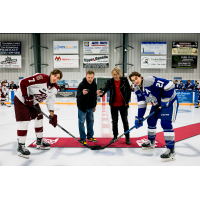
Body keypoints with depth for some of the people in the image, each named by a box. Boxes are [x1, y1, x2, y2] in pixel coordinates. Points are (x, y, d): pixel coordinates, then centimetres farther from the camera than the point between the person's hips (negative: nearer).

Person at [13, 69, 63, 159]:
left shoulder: (55, 87, -6)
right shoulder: (41, 78, -30)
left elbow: (50, 101, -1)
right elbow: (23, 83, -28)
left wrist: (52, 114, -7)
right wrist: (26, 97, -26)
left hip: (33, 102, 8)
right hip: (21, 100, -8)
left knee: (39, 118, 10)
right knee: (24, 121, -12)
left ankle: (40, 141, 25)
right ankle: (21, 147, -2)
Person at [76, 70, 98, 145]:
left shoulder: (94, 84, -2)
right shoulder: (81, 85, -21)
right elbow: (78, 97, -28)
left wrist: (94, 106, 15)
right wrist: (82, 93, -50)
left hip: (90, 107, 6)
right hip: (82, 106, -6)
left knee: (90, 121, 15)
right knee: (81, 122, 1)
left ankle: (90, 136, 32)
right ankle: (82, 139, 13)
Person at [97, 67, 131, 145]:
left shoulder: (124, 80, -7)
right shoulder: (110, 81, -7)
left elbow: (129, 91, 0)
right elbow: (105, 88, -25)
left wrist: (127, 102, -2)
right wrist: (101, 93, -47)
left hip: (123, 104, -1)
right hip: (113, 105, 1)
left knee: (125, 121, 5)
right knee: (114, 121, 11)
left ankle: (127, 138, 17)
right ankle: (115, 137, 27)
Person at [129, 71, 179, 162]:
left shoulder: (150, 80, -29)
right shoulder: (138, 89, -1)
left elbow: (169, 85, -32)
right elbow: (141, 104, 2)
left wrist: (165, 99, -25)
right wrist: (139, 118, -3)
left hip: (169, 101, -9)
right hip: (157, 103, 9)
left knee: (165, 123, -19)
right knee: (151, 120, 13)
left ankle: (171, 151, -13)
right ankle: (151, 142, 33)